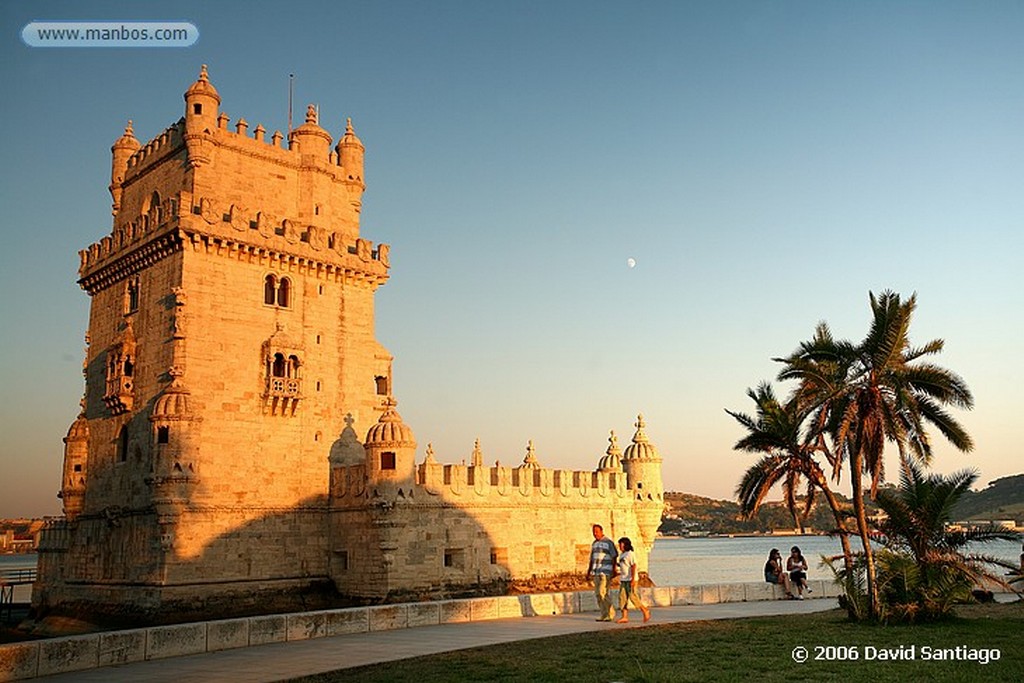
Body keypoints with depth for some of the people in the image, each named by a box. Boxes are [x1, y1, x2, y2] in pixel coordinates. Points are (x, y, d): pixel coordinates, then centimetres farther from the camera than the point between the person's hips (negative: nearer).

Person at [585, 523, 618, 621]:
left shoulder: (608, 542, -6)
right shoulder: (594, 544, 15)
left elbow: (614, 557, -7)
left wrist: (614, 570, -13)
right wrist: (588, 572, 18)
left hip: (606, 572, -7)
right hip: (596, 572, 7)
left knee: (602, 592, -15)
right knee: (598, 594, 4)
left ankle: (611, 613, -2)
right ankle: (604, 615, 11)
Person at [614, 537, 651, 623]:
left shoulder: (630, 554, -12)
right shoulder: (621, 554, 14)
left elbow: (633, 566, -17)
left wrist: (633, 579, -21)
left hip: (630, 580, -9)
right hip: (623, 580, 9)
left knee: (633, 597, -7)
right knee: (622, 597, 2)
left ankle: (645, 611, 10)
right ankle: (625, 617, 4)